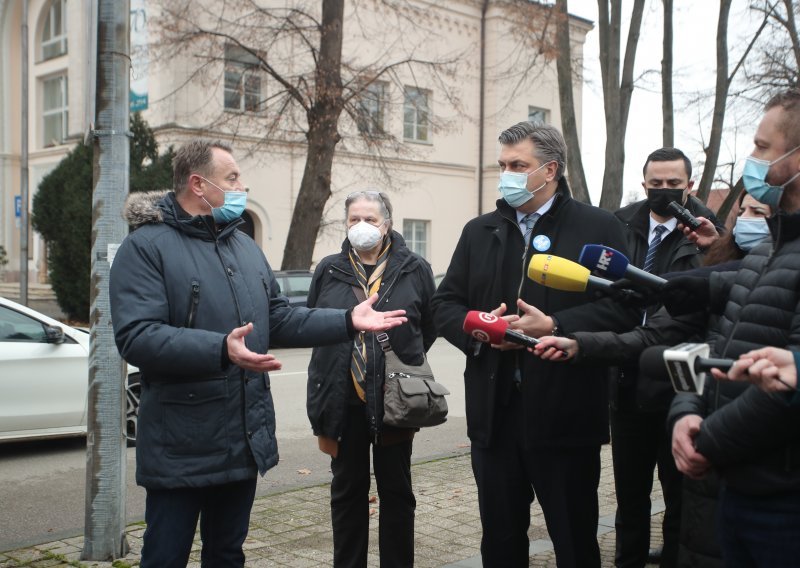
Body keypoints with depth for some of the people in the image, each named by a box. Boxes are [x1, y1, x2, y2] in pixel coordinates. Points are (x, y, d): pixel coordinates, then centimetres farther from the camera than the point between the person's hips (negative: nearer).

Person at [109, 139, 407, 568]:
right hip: (181, 449, -7)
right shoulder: (145, 247, -11)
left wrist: (348, 321, 4)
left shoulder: (245, 247, 15)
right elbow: (136, 337, -23)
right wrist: (221, 350, -34)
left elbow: (280, 319, 15)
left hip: (245, 439, 7)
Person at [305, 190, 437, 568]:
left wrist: (404, 360, 9)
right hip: (343, 400, 2)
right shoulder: (328, 270, 3)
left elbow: (430, 325, 8)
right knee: (347, 491, 13)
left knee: (396, 492, 11)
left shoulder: (414, 270, -1)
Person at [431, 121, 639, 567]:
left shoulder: (598, 227, -1)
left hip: (565, 417, -4)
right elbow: (444, 304, 14)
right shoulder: (480, 231, 14)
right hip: (495, 415, 4)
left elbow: (622, 308, -10)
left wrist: (554, 326, -19)